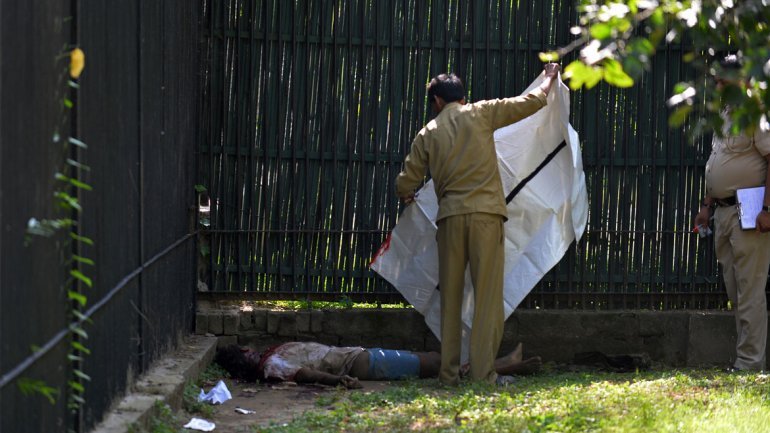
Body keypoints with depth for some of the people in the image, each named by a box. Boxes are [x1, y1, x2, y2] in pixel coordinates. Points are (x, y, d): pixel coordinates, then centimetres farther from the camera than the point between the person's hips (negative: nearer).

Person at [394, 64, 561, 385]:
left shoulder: (428, 134, 11)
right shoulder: (481, 114, 7)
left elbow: (405, 184, 12)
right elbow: (532, 102, 9)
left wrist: (407, 196, 37)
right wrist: (549, 80, 30)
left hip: (450, 217, 2)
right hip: (486, 214, -2)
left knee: (450, 297, 8)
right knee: (488, 296, -2)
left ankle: (449, 373, 7)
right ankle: (483, 374, -7)